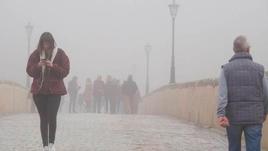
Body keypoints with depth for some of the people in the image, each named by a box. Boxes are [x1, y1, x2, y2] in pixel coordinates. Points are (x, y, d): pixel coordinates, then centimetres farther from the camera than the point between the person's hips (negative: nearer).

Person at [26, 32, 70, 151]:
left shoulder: (60, 54, -2)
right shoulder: (36, 54, 3)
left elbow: (65, 71, -4)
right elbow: (29, 71, 3)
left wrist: (53, 66, -18)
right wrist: (38, 66, -16)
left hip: (54, 91, -2)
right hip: (39, 90, 2)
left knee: (52, 117, -12)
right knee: (43, 118, 6)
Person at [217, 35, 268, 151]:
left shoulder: (226, 68, 0)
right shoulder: (258, 68, 1)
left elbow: (222, 93, -11)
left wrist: (221, 114, -17)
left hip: (233, 117, 1)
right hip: (254, 117, -1)